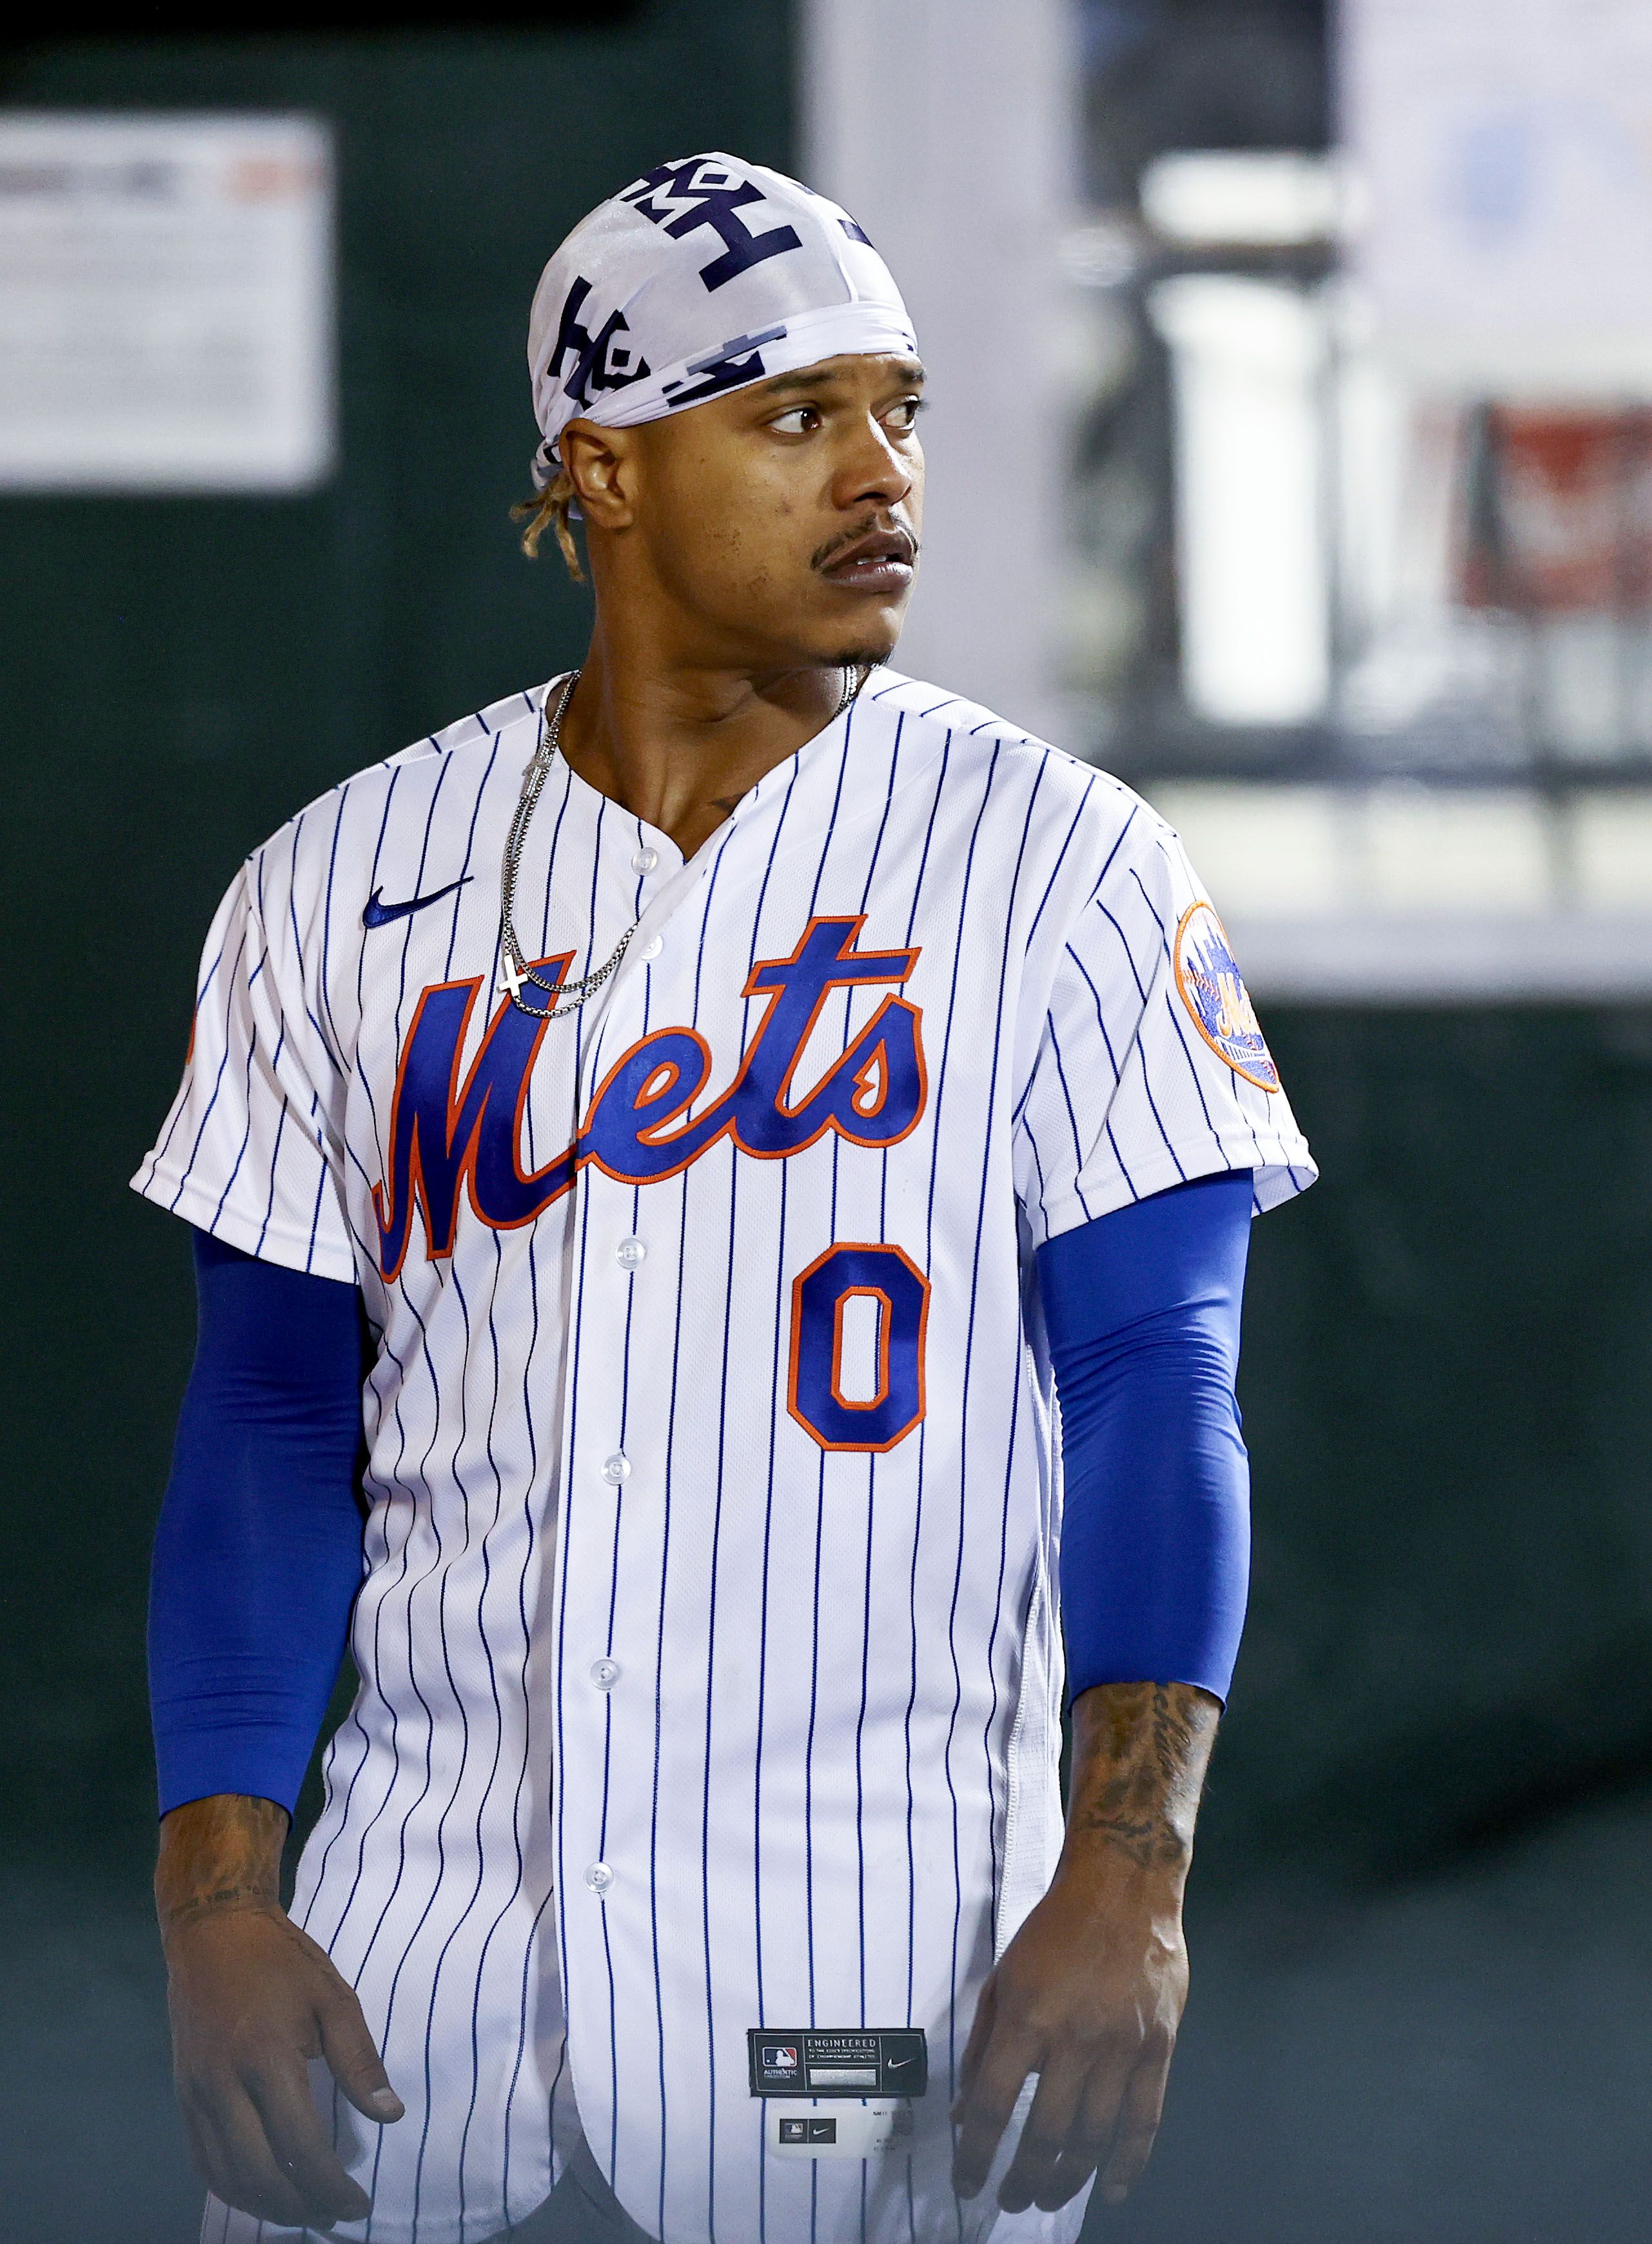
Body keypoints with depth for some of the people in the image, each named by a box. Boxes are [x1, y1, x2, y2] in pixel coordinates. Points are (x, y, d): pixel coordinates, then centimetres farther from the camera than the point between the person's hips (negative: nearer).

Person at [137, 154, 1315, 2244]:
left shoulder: (1058, 866, 0)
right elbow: (276, 1423, 8)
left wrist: (1126, 1876, -17)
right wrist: (213, 1899, -2)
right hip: (421, 1973, 2)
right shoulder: (345, 884, 7)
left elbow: (1156, 1390, -5)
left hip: (873, 1996, -2)